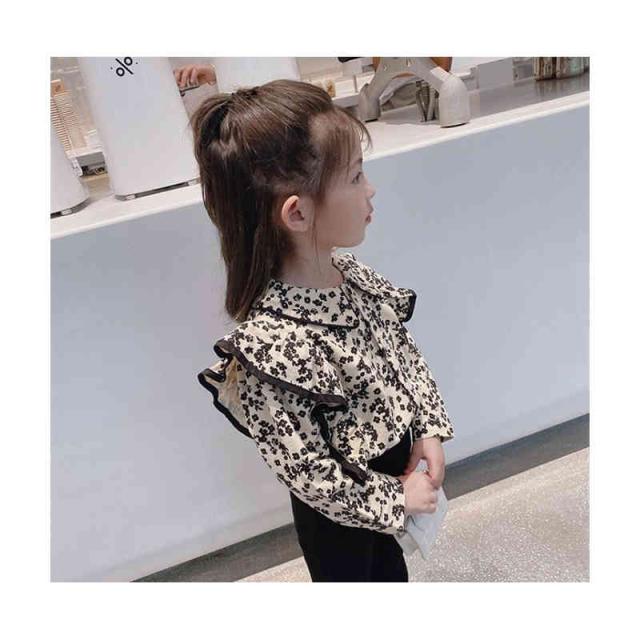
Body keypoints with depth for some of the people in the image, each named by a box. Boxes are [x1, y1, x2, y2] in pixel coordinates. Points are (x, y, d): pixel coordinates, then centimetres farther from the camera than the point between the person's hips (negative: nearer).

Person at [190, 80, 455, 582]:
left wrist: (430, 428, -6)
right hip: (341, 513, -6)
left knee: (388, 564, 33)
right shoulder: (272, 346, -37)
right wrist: (396, 498, -16)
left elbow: (403, 348, 1)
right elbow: (306, 472, -28)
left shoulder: (348, 272, -14)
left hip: (396, 459, 6)